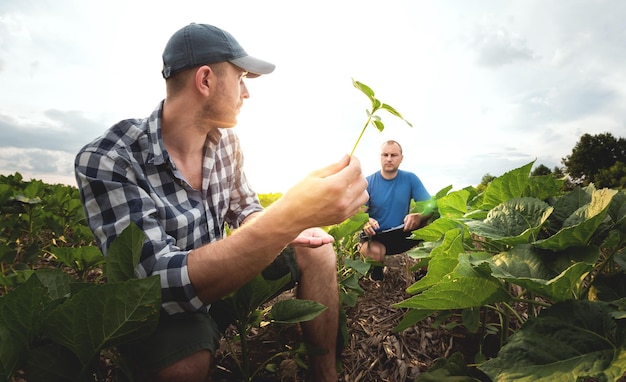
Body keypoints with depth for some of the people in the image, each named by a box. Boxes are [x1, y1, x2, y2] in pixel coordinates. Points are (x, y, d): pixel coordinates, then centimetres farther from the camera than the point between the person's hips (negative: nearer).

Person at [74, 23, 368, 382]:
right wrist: (289, 216, -47)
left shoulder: (226, 139, -7)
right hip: (165, 309, -5)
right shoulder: (104, 161, -26)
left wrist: (285, 227, -16)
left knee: (315, 247, -6)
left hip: (222, 274, 6)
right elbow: (165, 283, -35)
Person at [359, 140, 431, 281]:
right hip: (376, 237, -2)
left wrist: (418, 216, -33)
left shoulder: (410, 179, -4)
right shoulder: (368, 183, -8)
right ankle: (377, 267, 4)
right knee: (374, 252, -36)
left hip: (403, 235, 2)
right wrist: (365, 221, -35)